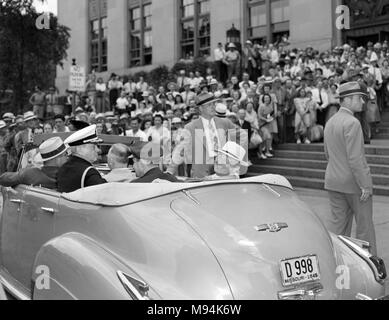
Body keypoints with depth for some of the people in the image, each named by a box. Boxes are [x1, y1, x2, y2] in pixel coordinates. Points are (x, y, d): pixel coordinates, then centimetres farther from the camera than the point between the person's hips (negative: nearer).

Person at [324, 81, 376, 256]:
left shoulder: (330, 122, 10)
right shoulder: (352, 123, -18)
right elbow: (355, 158, -22)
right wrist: (365, 185, -19)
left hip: (333, 181, 8)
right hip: (354, 182, -8)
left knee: (337, 222, 13)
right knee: (364, 225, 6)